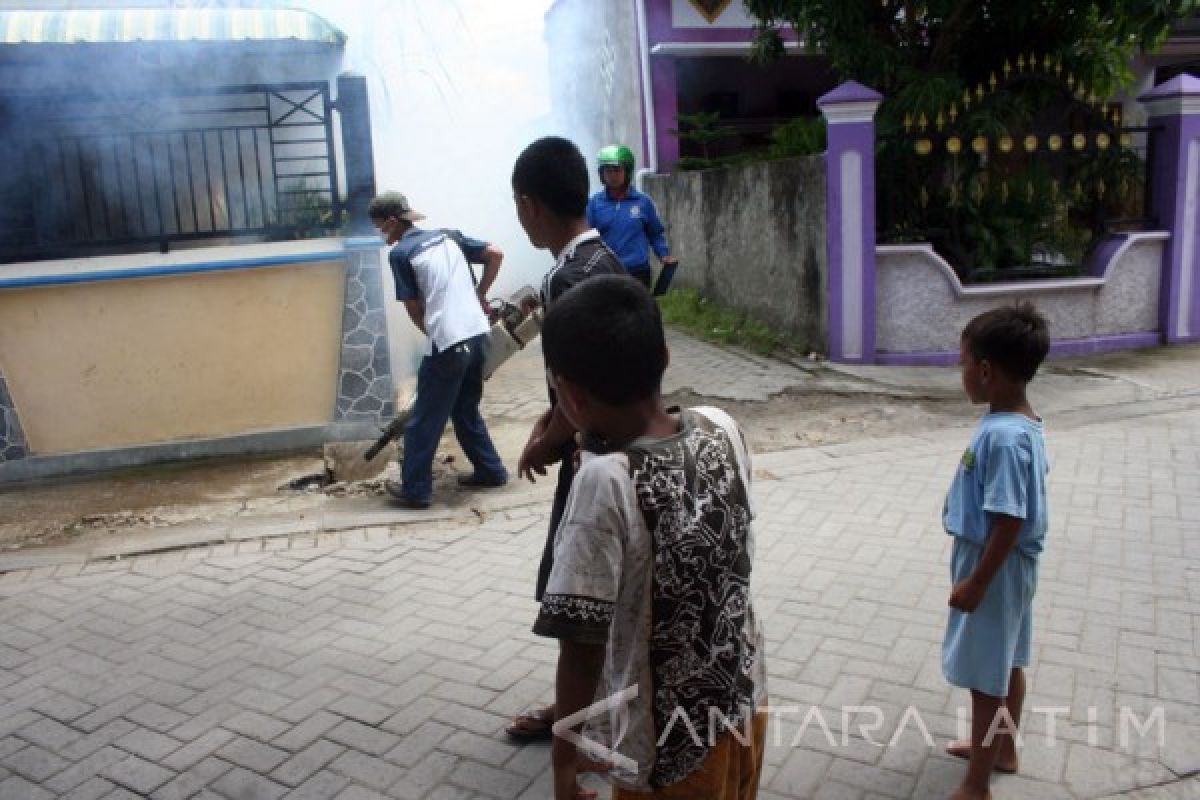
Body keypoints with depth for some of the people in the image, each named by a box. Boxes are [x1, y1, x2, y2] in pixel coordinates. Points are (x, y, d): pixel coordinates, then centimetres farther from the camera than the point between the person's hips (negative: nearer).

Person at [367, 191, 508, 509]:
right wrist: (479, 294, 17)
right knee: (467, 410, 23)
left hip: (448, 344, -7)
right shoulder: (448, 236, 14)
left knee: (424, 420, 5)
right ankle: (491, 470, 29)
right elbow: (495, 254, 10)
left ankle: (415, 489, 14)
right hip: (477, 335, 7)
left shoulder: (399, 254, -3)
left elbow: (414, 309, -1)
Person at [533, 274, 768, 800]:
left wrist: (564, 756, -8)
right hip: (744, 703, 6)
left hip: (668, 745, -6)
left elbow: (582, 646, -24)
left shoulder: (604, 483, -29)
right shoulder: (723, 429, -11)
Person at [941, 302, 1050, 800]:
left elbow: (1010, 522, -27)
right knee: (1007, 665, 24)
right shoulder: (1020, 423, 2)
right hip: (1007, 567, 9)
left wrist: (976, 583, -20)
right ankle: (1003, 749, 44)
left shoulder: (1003, 435, -29)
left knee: (986, 679, 5)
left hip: (994, 569, -9)